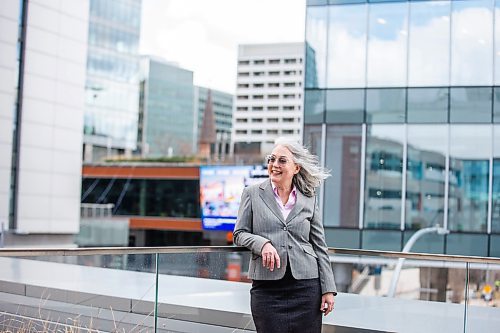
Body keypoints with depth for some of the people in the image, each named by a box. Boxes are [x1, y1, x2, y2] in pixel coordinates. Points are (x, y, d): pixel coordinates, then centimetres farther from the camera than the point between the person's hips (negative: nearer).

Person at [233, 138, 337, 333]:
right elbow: (239, 234, 6)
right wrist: (262, 243, -15)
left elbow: (319, 246, 9)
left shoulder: (309, 200, 9)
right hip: (267, 287, -1)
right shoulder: (253, 194, 7)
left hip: (306, 287, 1)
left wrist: (328, 288, 3)